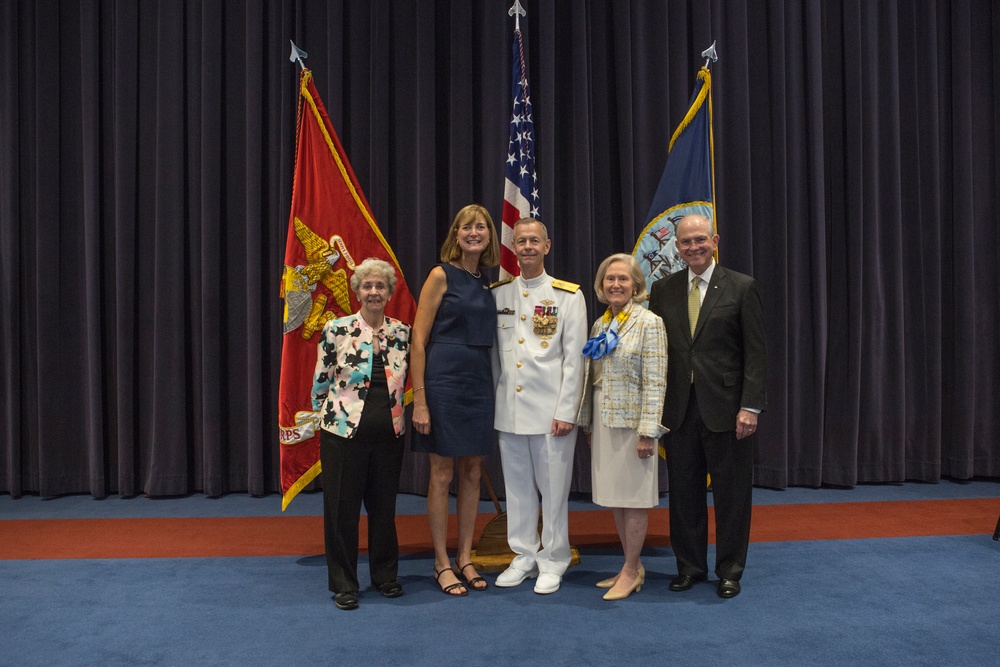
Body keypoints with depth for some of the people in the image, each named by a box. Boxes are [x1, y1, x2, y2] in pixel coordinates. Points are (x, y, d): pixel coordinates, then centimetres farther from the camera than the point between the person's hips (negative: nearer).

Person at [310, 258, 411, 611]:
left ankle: (385, 575, 30)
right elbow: (321, 382, 1)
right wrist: (330, 413, 6)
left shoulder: (402, 333, 4)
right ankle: (344, 584, 20)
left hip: (389, 434, 3)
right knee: (342, 508, 6)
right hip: (344, 432, -3)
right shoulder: (336, 330, -6)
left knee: (384, 506, 13)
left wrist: (389, 407, 12)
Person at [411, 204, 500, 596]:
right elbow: (418, 340, -9)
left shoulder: (489, 282, 11)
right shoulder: (442, 276, -6)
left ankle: (465, 558, 23)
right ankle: (442, 563, 15)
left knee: (472, 473, 11)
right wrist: (419, 399, -15)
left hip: (479, 382, 6)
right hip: (444, 380, -6)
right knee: (442, 474, 3)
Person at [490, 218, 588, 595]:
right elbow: (493, 353, 11)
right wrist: (493, 400, 6)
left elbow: (574, 358, -4)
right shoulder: (498, 294, 8)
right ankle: (523, 556, 26)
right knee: (517, 486, 12)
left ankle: (553, 562, 19)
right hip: (509, 409, 3)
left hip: (551, 410, -3)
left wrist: (566, 412, -9)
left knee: (553, 488, 4)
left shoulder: (568, 295, -1)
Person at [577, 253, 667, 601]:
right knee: (615, 495, 12)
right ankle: (633, 565, 25)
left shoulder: (649, 323, -9)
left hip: (632, 420, -7)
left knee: (634, 496, 2)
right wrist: (587, 423, 12)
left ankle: (631, 571, 13)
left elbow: (654, 382, -14)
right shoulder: (600, 325, 11)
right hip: (603, 421, 7)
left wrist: (647, 431, -18)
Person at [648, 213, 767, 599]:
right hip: (679, 408, 3)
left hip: (725, 408, -3)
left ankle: (729, 571, 23)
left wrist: (750, 406, -12)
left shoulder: (741, 288, -2)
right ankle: (690, 566, 26)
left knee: (731, 493, 7)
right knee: (683, 491, 10)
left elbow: (756, 353, -5)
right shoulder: (662, 290, 8)